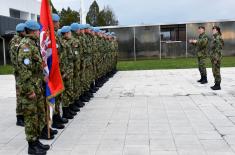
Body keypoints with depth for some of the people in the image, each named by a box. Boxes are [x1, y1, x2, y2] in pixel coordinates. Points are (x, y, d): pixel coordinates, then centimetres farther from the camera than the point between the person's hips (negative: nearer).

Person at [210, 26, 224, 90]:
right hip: (213, 57, 10)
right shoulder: (215, 37, 14)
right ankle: (216, 84, 20)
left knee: (216, 71, -4)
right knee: (214, 71, 13)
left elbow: (218, 49, -19)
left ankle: (218, 86, 2)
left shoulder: (218, 38, -15)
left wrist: (216, 59, -21)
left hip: (216, 57, -10)